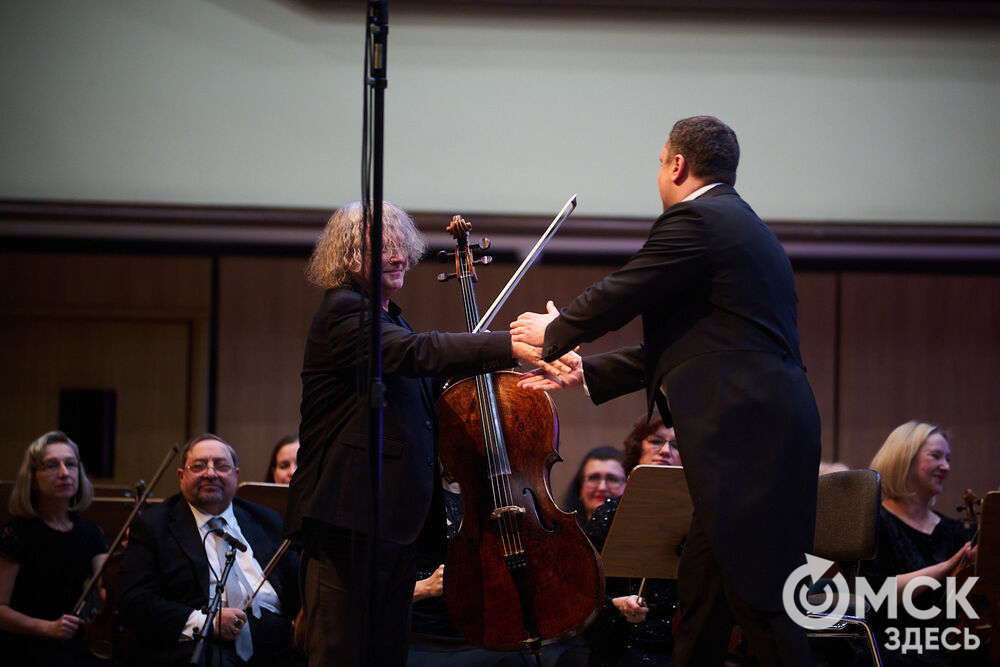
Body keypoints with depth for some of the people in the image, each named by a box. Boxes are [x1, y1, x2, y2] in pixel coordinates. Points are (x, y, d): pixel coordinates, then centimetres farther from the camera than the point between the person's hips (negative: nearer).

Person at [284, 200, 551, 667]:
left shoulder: (389, 318, 21)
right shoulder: (342, 315, -11)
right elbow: (417, 353, -27)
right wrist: (512, 347, -35)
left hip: (395, 519, 10)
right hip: (349, 517, -10)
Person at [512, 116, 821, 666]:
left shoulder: (694, 220, -7)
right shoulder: (742, 226, 24)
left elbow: (617, 296, -4)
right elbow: (686, 342, 27)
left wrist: (554, 332, 16)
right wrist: (586, 373, 29)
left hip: (747, 439, -10)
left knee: (757, 599, -11)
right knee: (699, 587, 14)